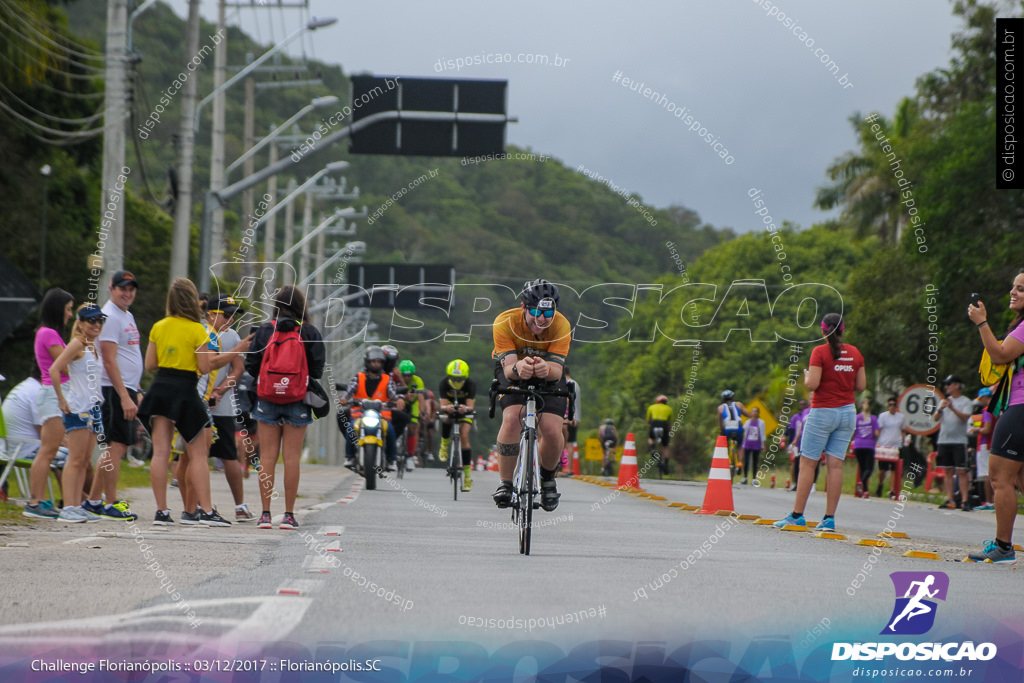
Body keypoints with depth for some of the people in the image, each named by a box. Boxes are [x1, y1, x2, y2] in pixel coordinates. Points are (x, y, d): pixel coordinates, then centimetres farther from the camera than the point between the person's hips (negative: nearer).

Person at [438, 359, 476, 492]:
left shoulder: (470, 384, -29)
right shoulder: (444, 384, -27)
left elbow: (470, 405, -37)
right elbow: (443, 405, -35)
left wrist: (465, 408, -61)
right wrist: (446, 408, -60)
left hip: (464, 411, -1)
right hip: (450, 405, 1)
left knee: (464, 437, -18)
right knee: (447, 417, -36)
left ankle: (467, 474, -15)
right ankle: (445, 444, -7)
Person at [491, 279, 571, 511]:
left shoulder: (561, 325, -29)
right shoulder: (505, 322, -32)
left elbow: (557, 368, -36)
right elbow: (508, 368, -37)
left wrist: (547, 369, -60)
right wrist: (518, 368, -61)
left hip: (548, 375, 1)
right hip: (513, 372, -1)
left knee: (552, 431, -18)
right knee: (511, 418, -29)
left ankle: (548, 479, 12)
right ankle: (505, 483, -15)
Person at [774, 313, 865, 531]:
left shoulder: (820, 352, -10)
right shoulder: (855, 353, 6)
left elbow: (812, 384, -17)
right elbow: (861, 385, 8)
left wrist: (806, 376, 4)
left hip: (822, 412, -5)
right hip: (847, 412, 5)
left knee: (807, 464, 0)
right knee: (835, 464, 3)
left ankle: (797, 515, -1)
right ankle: (829, 518, -1)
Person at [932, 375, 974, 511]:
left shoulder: (965, 401, 1)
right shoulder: (945, 400, 15)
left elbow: (965, 417, -13)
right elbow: (935, 418, 9)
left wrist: (952, 408, -22)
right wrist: (940, 409, -11)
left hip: (959, 441, -5)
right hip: (944, 440, 5)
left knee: (961, 471, -7)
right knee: (947, 471, 5)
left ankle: (964, 500, -7)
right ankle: (949, 500, 7)